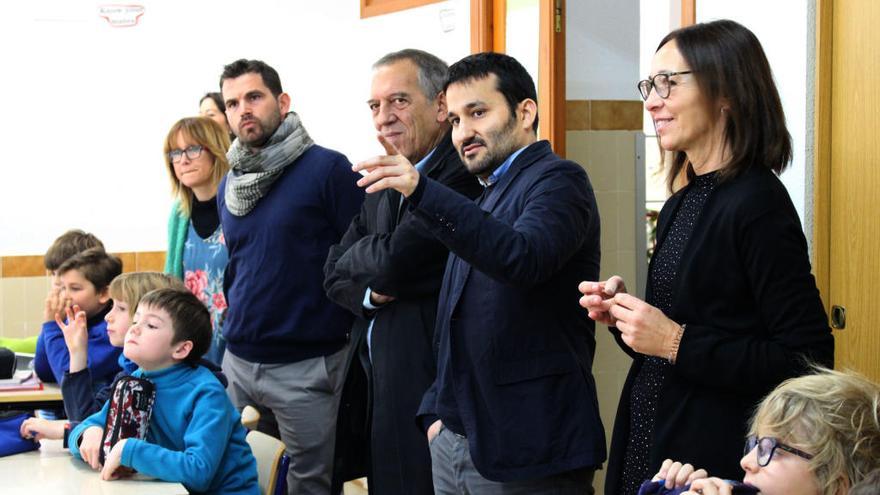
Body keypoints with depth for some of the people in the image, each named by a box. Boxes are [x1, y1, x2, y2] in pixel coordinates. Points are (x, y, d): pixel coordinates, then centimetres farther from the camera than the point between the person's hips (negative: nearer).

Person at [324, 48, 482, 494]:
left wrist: (356, 259, -2)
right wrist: (371, 292, -9)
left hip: (427, 384, -8)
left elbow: (398, 260, -24)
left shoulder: (463, 176, -16)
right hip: (372, 382, 8)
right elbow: (334, 276, 14)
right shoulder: (384, 182, 15)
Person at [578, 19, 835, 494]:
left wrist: (677, 342, -20)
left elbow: (808, 361, -20)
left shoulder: (757, 205, -15)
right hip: (649, 442, 8)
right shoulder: (681, 205, 10)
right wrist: (622, 314, 0)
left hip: (715, 457, -8)